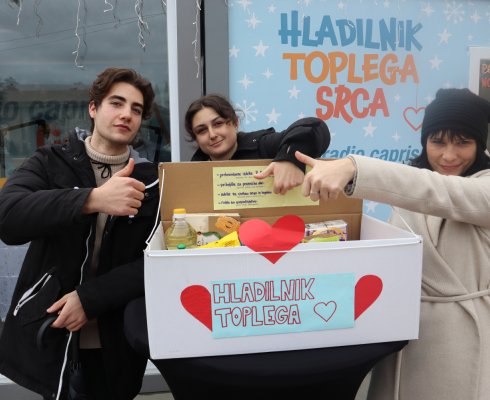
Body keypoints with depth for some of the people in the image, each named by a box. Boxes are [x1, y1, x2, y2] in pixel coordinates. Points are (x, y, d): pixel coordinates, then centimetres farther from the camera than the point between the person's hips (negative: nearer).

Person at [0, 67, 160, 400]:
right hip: (47, 334, 0)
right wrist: (92, 198, -31)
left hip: (116, 341, 1)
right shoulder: (51, 162, -1)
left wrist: (89, 298, -17)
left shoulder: (150, 180, -1)